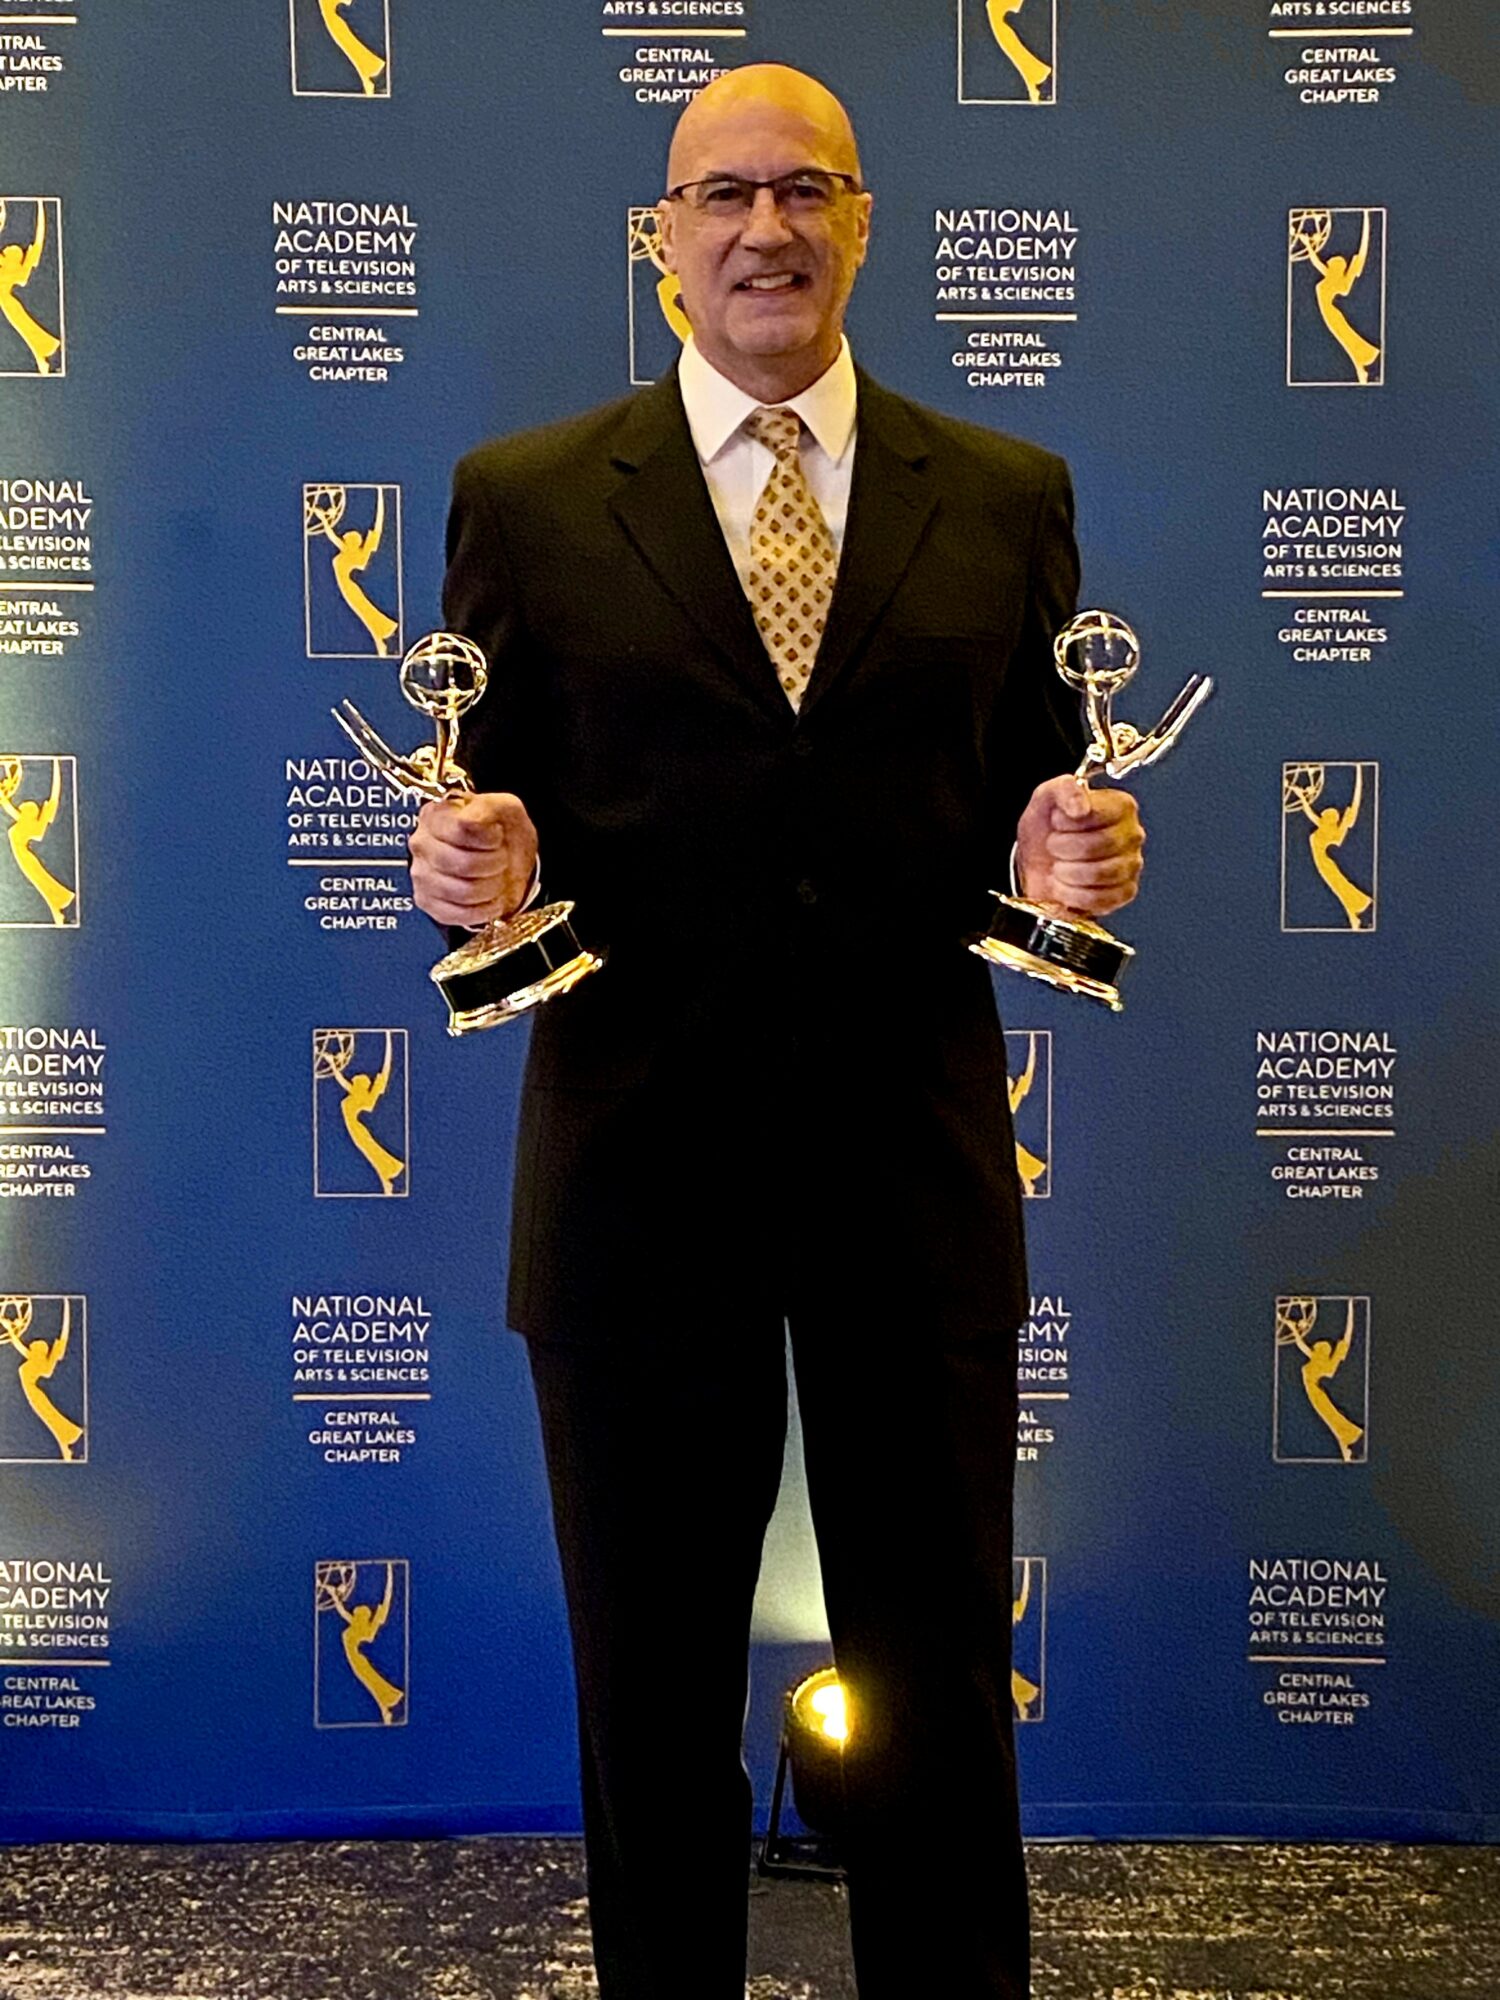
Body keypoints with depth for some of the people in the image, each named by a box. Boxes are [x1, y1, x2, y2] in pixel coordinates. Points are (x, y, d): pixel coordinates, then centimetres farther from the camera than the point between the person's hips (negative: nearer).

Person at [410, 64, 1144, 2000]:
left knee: (937, 1675, 13)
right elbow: (478, 812, 5)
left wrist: (1073, 856, -13)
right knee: (649, 1676, 15)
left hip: (915, 1163, 1)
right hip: (636, 1164, 0)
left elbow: (1040, 802, 9)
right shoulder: (524, 497, 4)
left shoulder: (1007, 498, 8)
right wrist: (466, 860, -17)